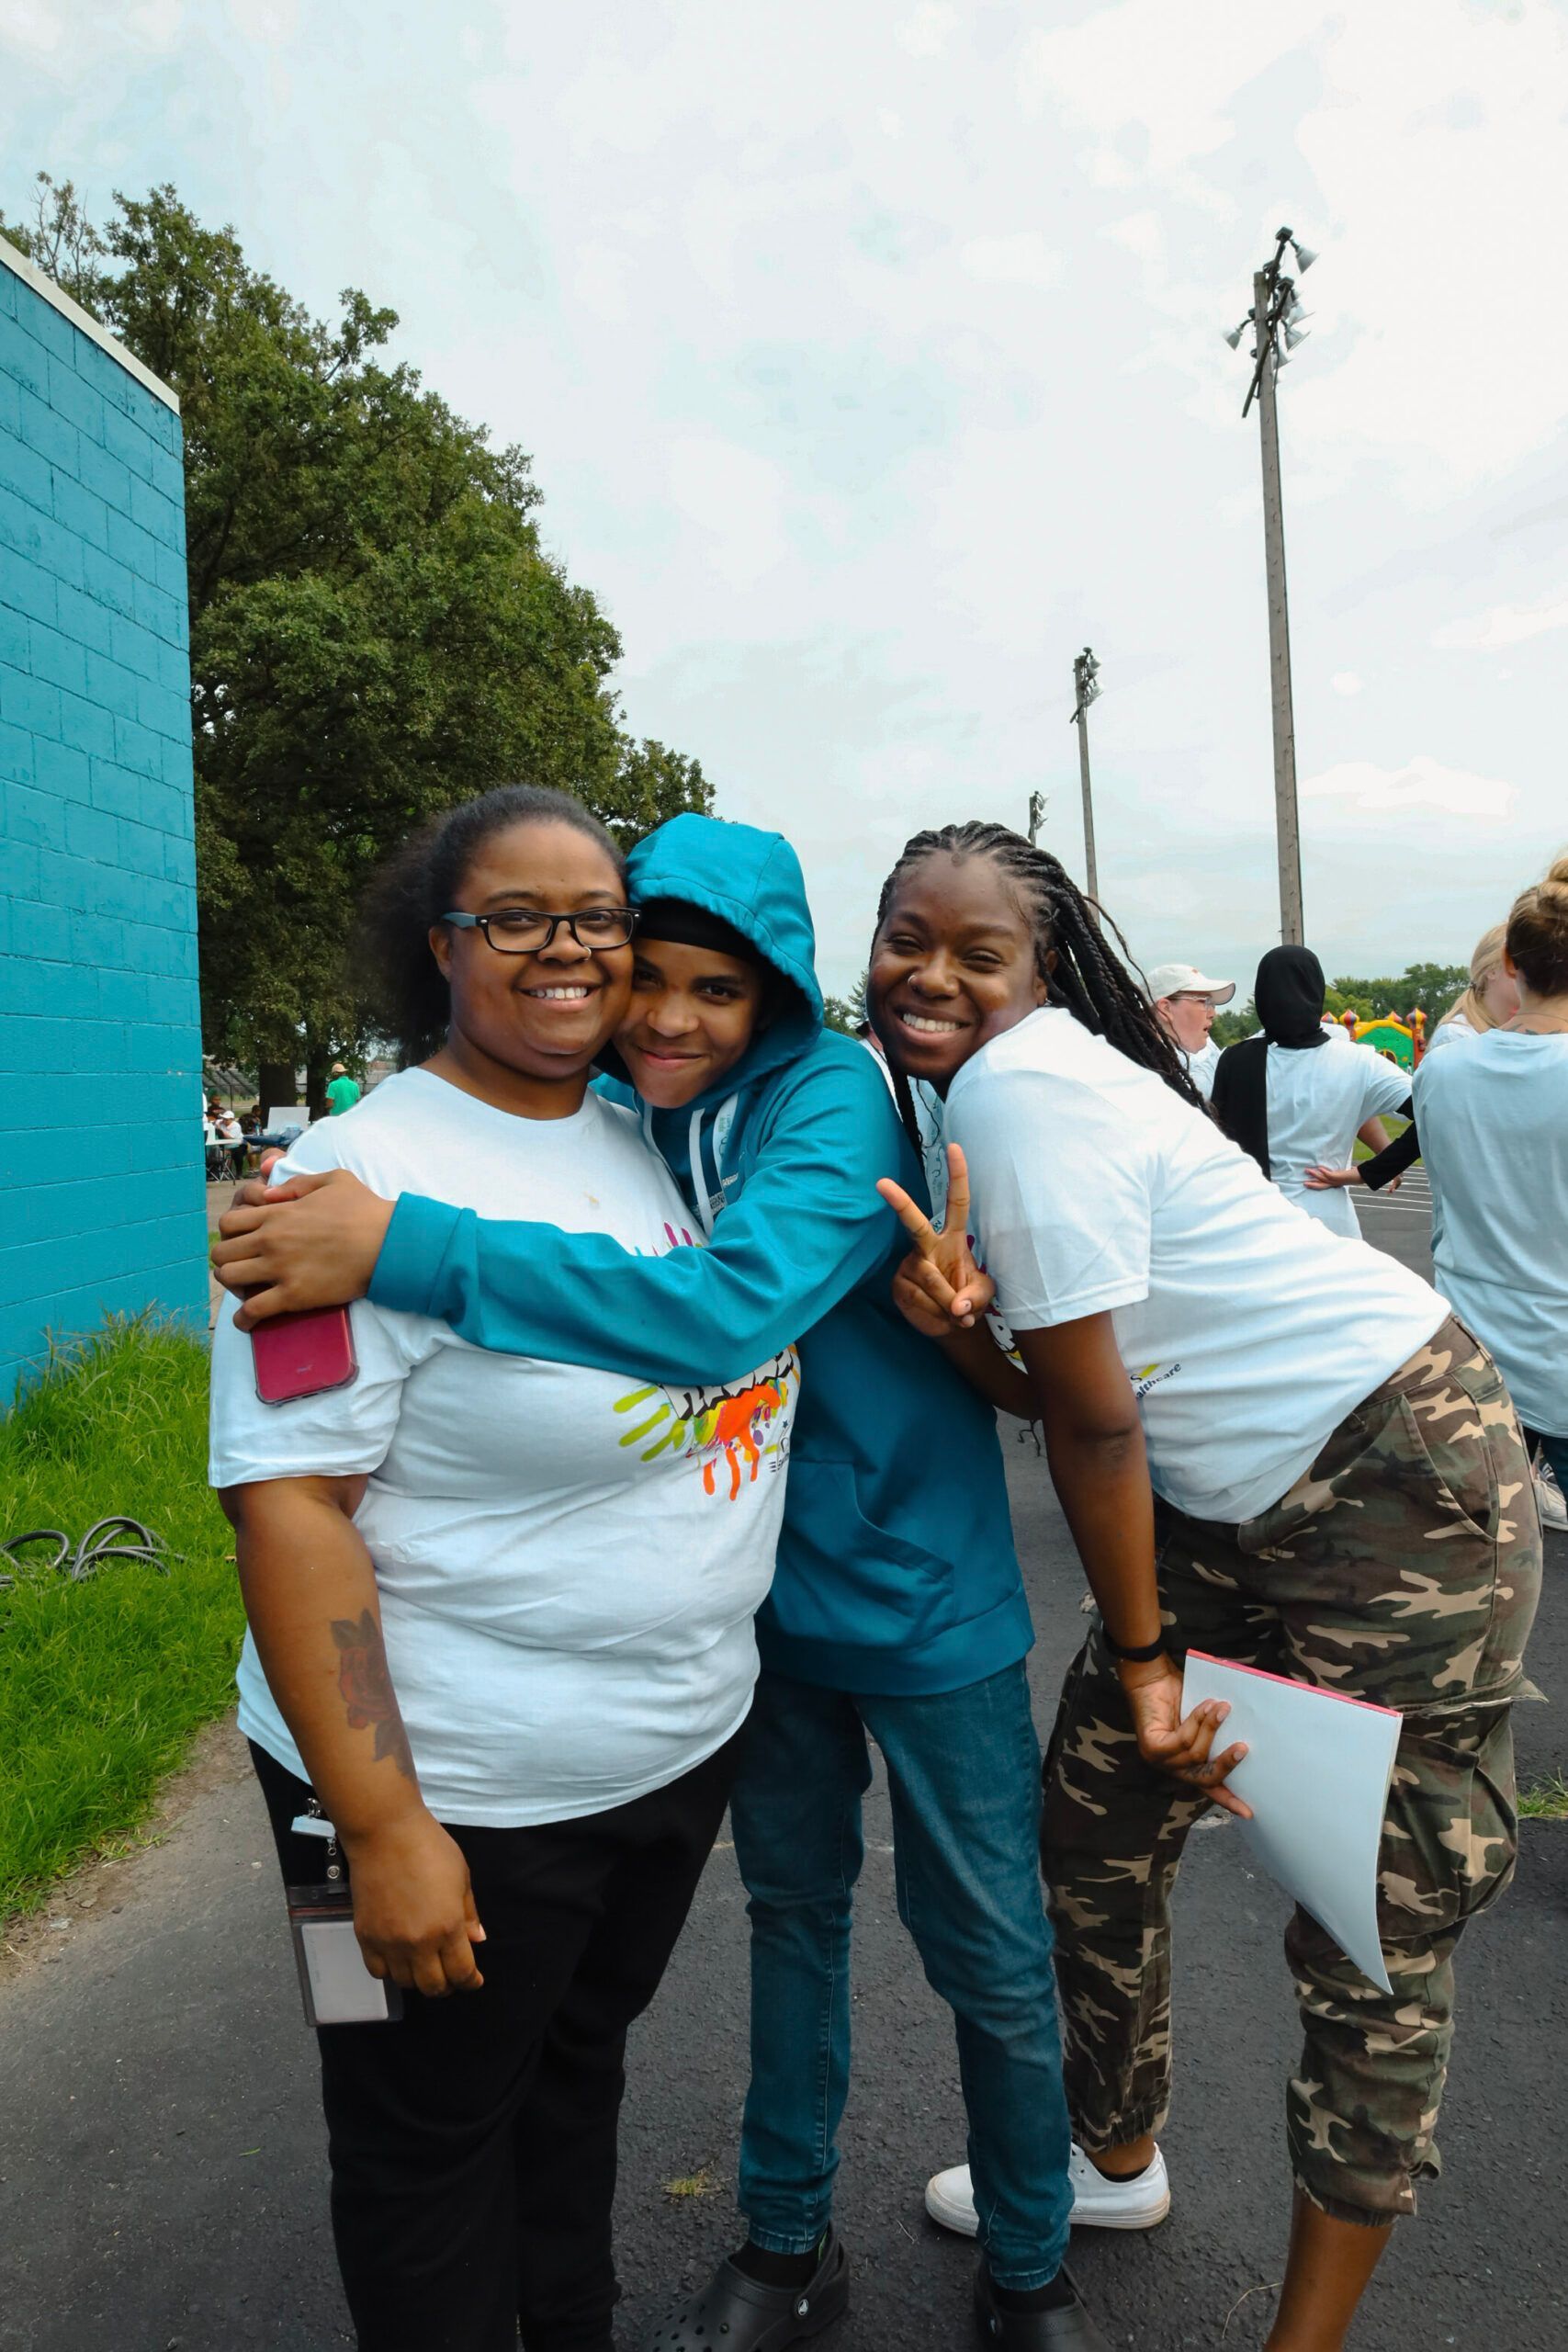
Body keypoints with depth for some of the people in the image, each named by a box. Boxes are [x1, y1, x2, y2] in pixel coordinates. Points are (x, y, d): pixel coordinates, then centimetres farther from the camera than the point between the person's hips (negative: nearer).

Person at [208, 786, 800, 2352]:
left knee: (580, 2063, 28)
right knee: (432, 2140, 17)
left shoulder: (658, 1137, 2)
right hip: (466, 1793, -6)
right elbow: (287, 1505, -21)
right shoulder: (366, 1176, -19)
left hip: (687, 1744, 7)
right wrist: (381, 1827, -22)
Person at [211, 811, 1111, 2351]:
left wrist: (409, 1249, -43)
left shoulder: (835, 1100, -23)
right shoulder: (621, 1117, -4)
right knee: (791, 1905, 22)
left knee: (988, 1953, 11)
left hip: (916, 1588, -5)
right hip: (762, 1588, 5)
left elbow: (729, 1305, -40)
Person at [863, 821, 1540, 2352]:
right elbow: (1048, 1393, 2)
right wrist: (955, 1321, -20)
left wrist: (1145, 1657, -7)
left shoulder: (1021, 1083, -23)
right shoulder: (964, 1095, 5)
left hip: (1403, 1480, -9)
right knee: (1095, 1820, 17)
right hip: (1226, 1502, 10)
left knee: (1376, 1927, 3)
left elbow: (1095, 1419, -19)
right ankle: (1116, 2159, 43)